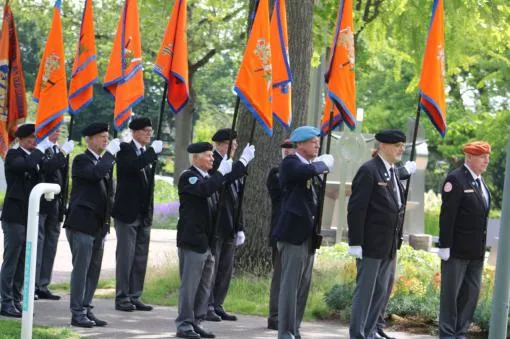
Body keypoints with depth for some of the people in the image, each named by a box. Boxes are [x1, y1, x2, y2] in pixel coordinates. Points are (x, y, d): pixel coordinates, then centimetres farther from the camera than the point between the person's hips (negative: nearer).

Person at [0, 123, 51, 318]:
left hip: (29, 216, 7)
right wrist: (41, 149, -18)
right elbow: (26, 165, -29)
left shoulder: (34, 156, 15)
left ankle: (16, 301, 16)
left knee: (23, 263, 10)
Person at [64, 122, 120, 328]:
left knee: (93, 270, 9)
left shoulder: (105, 161, 17)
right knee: (81, 268, -6)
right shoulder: (81, 161, -7)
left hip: (99, 224, 8)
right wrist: (110, 153, -19)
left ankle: (86, 309, 15)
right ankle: (77, 313, -3)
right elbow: (95, 173, -27)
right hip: (82, 223, -8)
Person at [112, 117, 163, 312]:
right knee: (125, 256, -4)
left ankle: (135, 297, 12)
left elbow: (149, 181, 15)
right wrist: (152, 151, -23)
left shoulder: (147, 153, 14)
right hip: (127, 213, -6)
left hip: (144, 214, 7)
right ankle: (122, 298, 1)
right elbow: (132, 165, -27)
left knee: (141, 258, 7)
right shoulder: (125, 150, -5)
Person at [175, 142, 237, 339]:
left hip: (208, 241, 9)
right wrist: (221, 172, -21)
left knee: (204, 286, 10)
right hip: (193, 240, -9)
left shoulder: (210, 178, 19)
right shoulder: (188, 177, -8)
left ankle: (196, 323, 17)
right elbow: (204, 190, -28)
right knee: (189, 285, -7)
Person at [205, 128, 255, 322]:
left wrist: (239, 228, 16)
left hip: (229, 228, 8)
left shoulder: (233, 166, 18)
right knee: (210, 267, -5)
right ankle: (206, 306, 0)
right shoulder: (212, 163, -8)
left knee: (226, 269, 8)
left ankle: (217, 306, 14)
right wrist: (244, 161, -26)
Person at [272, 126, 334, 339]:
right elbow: (307, 171, -29)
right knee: (290, 284, -9)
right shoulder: (290, 164, -8)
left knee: (303, 285, 10)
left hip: (308, 234, 8)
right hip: (294, 233, -8)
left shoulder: (313, 167, 18)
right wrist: (324, 164, -13)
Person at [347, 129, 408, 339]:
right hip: (371, 244, -8)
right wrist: (355, 243, -18)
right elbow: (356, 209, -15)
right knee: (365, 290, -2)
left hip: (390, 247, 8)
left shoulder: (394, 173, 14)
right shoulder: (369, 171, -12)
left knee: (382, 291, 12)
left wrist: (397, 241, 12)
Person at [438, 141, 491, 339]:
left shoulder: (480, 181, 12)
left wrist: (482, 245, 12)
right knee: (451, 292, 2)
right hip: (458, 249, -8)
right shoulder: (456, 180, -12)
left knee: (471, 293, 9)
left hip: (476, 251, 8)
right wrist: (445, 246, -18)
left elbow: (482, 213, 14)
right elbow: (447, 216, -16)